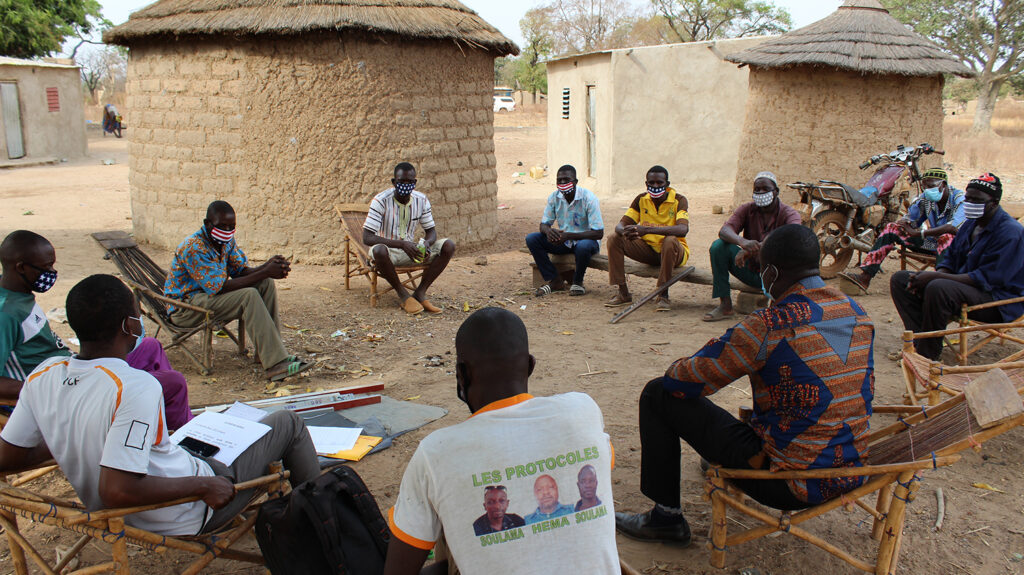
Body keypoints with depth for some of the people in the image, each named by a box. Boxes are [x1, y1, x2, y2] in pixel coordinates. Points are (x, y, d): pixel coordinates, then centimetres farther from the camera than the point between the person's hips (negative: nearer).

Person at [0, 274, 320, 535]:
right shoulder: (136, 388, -35)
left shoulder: (42, 376, -11)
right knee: (288, 424, 7)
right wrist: (203, 486, -26)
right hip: (183, 518, -8)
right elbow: (117, 491, -38)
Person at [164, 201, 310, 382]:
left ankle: (271, 351, -10)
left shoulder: (227, 241, 2)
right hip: (184, 308, -9)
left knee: (266, 284, -10)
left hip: (210, 293, 9)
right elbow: (220, 288, -29)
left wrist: (268, 267, -21)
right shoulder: (194, 248, -25)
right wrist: (265, 272, -29)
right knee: (249, 296, -30)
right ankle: (276, 364, -35)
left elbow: (242, 271, 1)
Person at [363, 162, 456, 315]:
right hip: (388, 248, -4)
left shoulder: (421, 200, -4)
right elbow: (367, 238, -25)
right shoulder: (381, 200, -18)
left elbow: (431, 230, 4)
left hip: (411, 249, 4)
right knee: (379, 250, -41)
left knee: (449, 246, -16)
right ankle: (403, 294, -17)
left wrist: (427, 243, -24)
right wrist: (401, 244, -36)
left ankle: (420, 293, -14)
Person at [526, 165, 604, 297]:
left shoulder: (589, 198, -20)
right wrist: (548, 231, -26)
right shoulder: (554, 197, -4)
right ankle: (554, 281, -8)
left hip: (585, 240, -5)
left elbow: (599, 233, -23)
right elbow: (544, 224, 2)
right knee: (531, 239, -15)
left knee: (583, 246, -41)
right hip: (563, 241, 5)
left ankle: (577, 282, -10)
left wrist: (568, 235, -32)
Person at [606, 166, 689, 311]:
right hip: (649, 250, 4)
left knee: (670, 241, -38)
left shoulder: (679, 200, -14)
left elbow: (683, 229, -33)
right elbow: (620, 225, -6)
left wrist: (646, 230, -44)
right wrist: (626, 232, -35)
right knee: (614, 239, -13)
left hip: (674, 251, -4)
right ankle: (623, 293, -11)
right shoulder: (641, 199, -1)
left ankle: (663, 295, -26)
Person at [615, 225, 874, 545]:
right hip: (853, 477, 8)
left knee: (659, 395, 0)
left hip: (789, 485, -8)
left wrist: (677, 369, 10)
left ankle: (666, 518, 13)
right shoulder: (858, 314, 0)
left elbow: (681, 381, -15)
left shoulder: (771, 325, -22)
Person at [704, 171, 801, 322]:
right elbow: (724, 230, -17)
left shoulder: (789, 213, -8)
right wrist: (742, 241, -43)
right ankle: (725, 305, -16)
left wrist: (753, 249, -45)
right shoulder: (747, 209, 1)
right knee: (718, 246, -18)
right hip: (751, 271, 3)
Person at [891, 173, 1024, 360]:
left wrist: (935, 276, -27)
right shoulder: (971, 224, 11)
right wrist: (925, 278, -9)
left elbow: (985, 279, -25)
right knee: (900, 279, -2)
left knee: (939, 288, -38)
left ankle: (927, 354, -25)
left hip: (999, 302, -9)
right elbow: (950, 259, 15)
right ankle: (920, 339, -16)